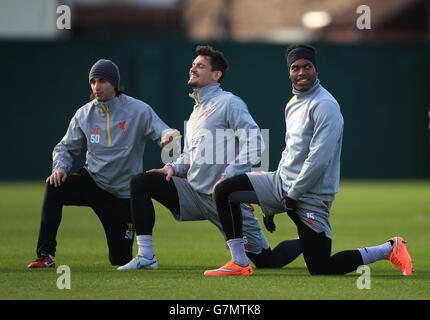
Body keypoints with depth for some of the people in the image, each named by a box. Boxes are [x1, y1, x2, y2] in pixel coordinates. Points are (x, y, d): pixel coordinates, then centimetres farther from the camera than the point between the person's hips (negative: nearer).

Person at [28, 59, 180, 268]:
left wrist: (168, 135, -43)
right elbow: (65, 148, 8)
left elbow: (162, 131, -17)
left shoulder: (138, 110, -9)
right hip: (92, 182, 2)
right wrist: (60, 168, -14)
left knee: (120, 259, 0)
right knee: (55, 186, -29)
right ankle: (46, 256, -26)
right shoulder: (84, 114, 0)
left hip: (122, 194, -2)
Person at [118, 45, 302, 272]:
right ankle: (146, 257, -9)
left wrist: (228, 177, -25)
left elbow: (254, 144, -16)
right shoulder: (196, 111, 20)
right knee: (141, 182, -6)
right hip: (194, 192, 7)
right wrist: (173, 168, 5)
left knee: (267, 262, -5)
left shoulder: (229, 103, -6)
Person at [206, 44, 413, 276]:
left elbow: (319, 159, -22)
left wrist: (293, 194, -17)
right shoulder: (293, 104, 13)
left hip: (311, 197, -8)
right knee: (224, 190, -4)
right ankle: (239, 263, 0)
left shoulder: (325, 105, -16)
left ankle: (389, 249, 7)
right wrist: (271, 203, 18)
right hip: (283, 183, 8)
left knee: (321, 270, -9)